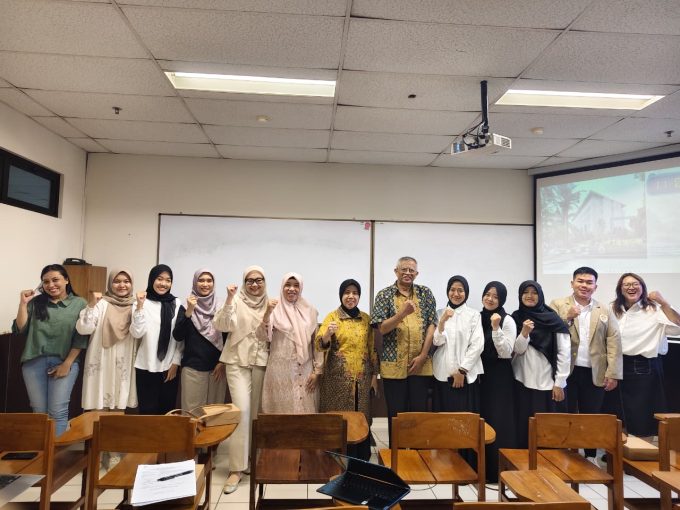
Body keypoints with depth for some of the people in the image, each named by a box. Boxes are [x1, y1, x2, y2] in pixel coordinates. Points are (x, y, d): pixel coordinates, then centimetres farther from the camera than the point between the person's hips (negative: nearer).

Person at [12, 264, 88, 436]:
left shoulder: (79, 304, 4)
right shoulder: (36, 303, 11)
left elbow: (81, 337, -1)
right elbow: (20, 329, 5)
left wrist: (67, 364, -8)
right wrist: (23, 304, -2)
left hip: (65, 362, -2)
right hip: (34, 361, 2)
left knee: (58, 412, -3)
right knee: (39, 411, 7)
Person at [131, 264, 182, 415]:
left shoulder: (177, 304, 4)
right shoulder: (142, 303, -1)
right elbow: (137, 333, -12)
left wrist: (176, 362, -1)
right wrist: (139, 307, -19)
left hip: (169, 367, 2)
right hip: (146, 367, -1)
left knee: (167, 410, 9)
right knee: (148, 411, 3)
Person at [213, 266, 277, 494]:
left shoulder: (269, 304, 5)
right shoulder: (236, 301, -4)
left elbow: (268, 335, -2)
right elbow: (221, 325, -17)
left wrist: (268, 315, -18)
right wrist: (229, 299, -27)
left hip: (261, 362, 4)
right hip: (238, 361, -3)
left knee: (255, 410, 11)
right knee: (241, 410, -13)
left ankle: (250, 458, 29)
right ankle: (236, 468, -4)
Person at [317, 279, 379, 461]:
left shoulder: (366, 318, 8)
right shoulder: (332, 317, -3)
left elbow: (372, 348, 11)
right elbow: (320, 344, -15)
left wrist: (374, 374, 7)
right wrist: (328, 333, -35)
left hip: (362, 377, 3)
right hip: (338, 377, -3)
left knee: (362, 419, 7)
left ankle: (362, 460, 21)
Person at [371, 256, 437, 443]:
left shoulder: (425, 293, 6)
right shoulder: (384, 295, 1)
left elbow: (432, 325, 1)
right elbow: (382, 328, -7)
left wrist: (423, 355, -8)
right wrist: (403, 313, -22)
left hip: (421, 364, 1)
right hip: (393, 364, -1)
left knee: (420, 412, 7)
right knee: (396, 414, 6)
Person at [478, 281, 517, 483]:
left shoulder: (507, 320, -7)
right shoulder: (478, 318, 7)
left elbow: (506, 352, -15)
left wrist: (496, 328, -21)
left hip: (499, 375, -5)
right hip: (481, 374, 5)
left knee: (499, 423, -1)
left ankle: (499, 470, 11)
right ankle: (482, 468, 22)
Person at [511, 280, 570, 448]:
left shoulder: (553, 319, -3)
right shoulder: (516, 318, 4)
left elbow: (564, 353, -3)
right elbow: (517, 350, -1)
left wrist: (559, 383, -6)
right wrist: (524, 333, -19)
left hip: (547, 382, -2)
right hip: (523, 381, 2)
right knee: (523, 424, 5)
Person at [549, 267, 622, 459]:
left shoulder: (605, 311, 7)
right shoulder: (558, 305, 1)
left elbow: (614, 342, 1)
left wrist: (613, 374, -6)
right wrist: (567, 317, -17)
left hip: (595, 374, 2)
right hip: (566, 371, -2)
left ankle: (590, 457, 25)